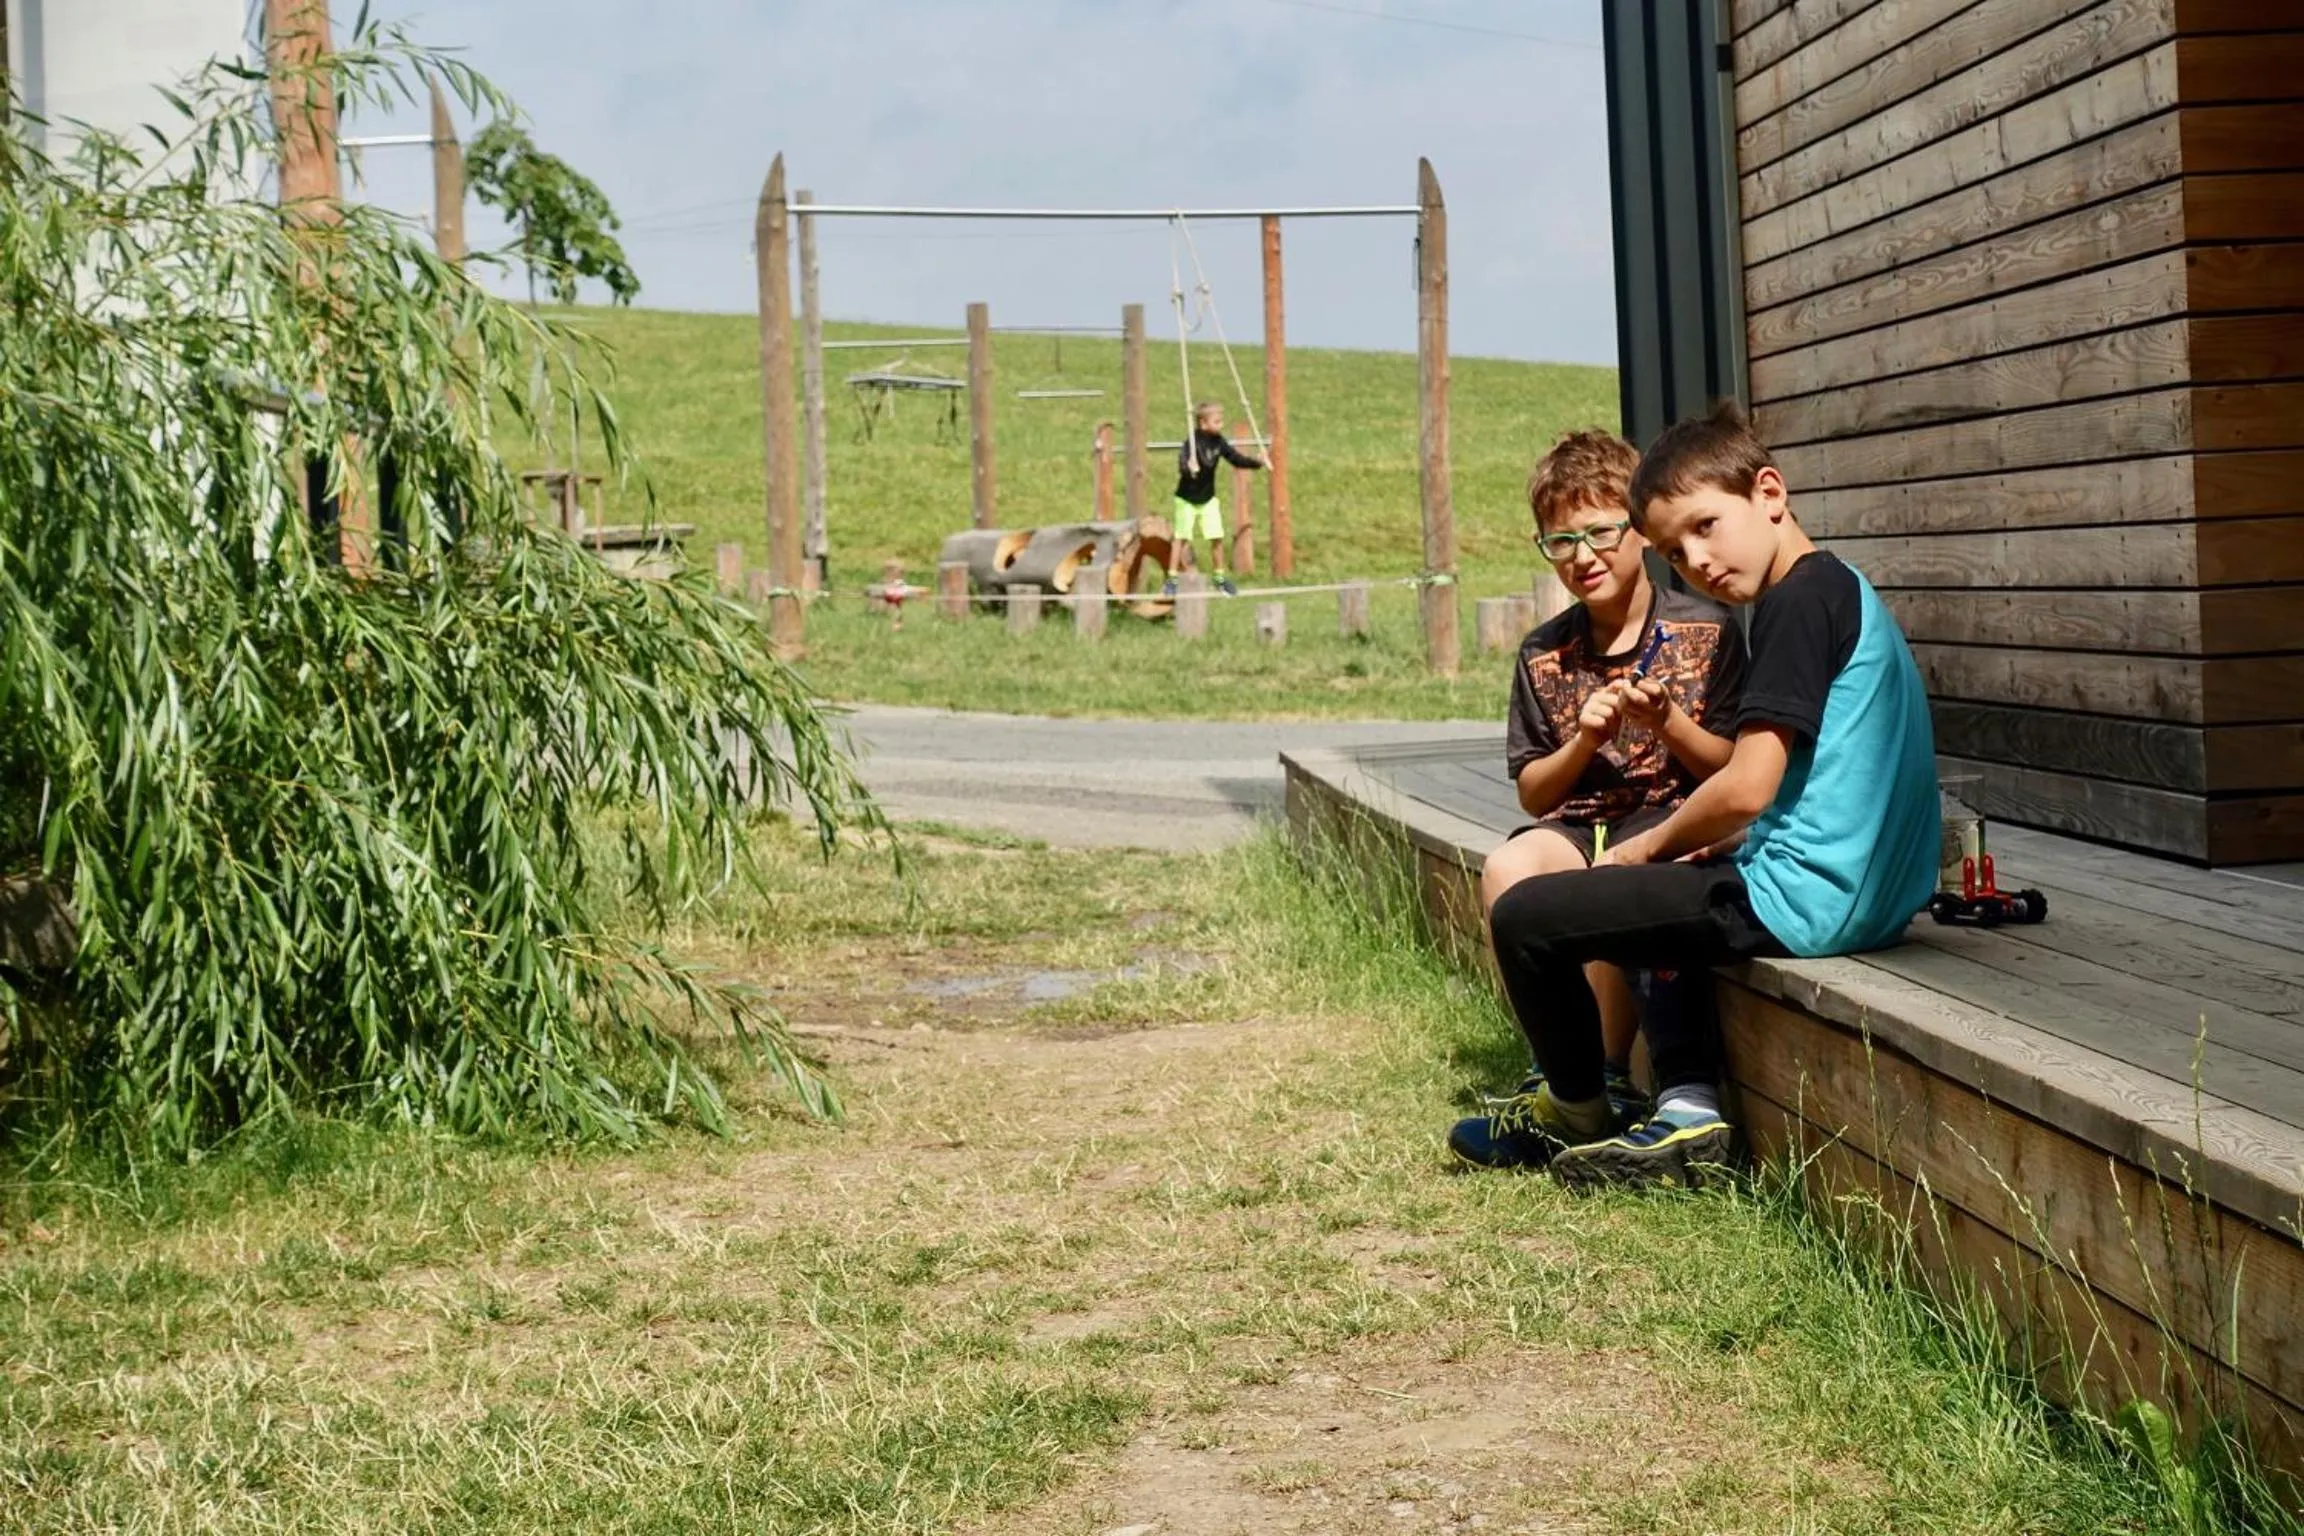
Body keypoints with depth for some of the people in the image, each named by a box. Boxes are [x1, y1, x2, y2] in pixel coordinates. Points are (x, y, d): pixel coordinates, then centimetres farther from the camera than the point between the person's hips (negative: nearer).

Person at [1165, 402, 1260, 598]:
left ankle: (1220, 579, 19)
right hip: (1187, 499, -5)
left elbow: (1236, 458, 1)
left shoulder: (1219, 441, -6)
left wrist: (1256, 462, -13)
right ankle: (1172, 580, 8)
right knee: (1182, 539, -3)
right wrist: (1188, 469, -59)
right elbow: (1182, 465, -37)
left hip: (1208, 499, 5)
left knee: (1217, 538, 4)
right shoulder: (1192, 443, -24)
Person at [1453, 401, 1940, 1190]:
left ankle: (1578, 1115, 19)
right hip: (1871, 892, 11)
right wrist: (1706, 848, 13)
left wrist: (1649, 847, -3)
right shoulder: (1845, 591, 16)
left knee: (1524, 916, -4)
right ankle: (1689, 1113, 18)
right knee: (1676, 892, 36)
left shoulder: (1798, 598, -15)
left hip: (1800, 901, -11)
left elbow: (1746, 788, -21)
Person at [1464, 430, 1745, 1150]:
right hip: (1579, 824, 4)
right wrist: (1584, 741, -7)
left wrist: (1667, 722, -16)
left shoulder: (1706, 631, 0)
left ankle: (1608, 1080, -17)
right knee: (1507, 868, -30)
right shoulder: (1544, 656, 10)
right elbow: (1533, 796, 12)